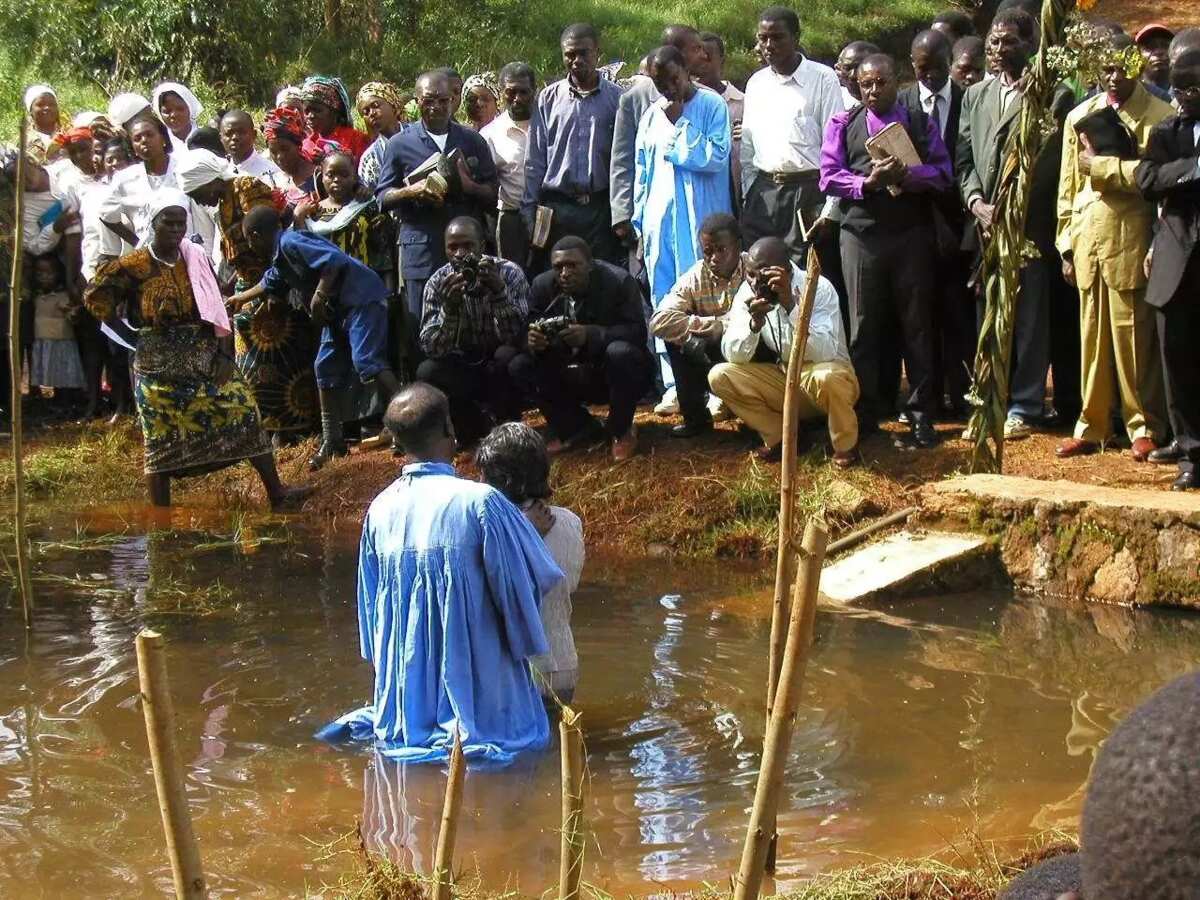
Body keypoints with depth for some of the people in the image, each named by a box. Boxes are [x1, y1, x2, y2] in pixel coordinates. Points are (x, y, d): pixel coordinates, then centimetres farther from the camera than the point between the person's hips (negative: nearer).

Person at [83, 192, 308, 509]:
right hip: (160, 367, -3)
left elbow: (216, 310, 2)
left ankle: (277, 493, 7)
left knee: (244, 414, -1)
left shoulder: (196, 259, 1)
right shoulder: (135, 266, -8)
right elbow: (95, 295, 0)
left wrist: (224, 355, -6)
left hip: (206, 360, 3)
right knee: (161, 440, 2)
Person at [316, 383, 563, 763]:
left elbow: (370, 604, 9)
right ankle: (461, 733, -14)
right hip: (474, 671, -5)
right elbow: (538, 577, -8)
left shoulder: (380, 510, -2)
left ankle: (372, 722, 0)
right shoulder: (479, 502, -18)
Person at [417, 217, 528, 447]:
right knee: (426, 373, -26)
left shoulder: (508, 273, -16)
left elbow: (515, 337, -27)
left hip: (500, 368, -2)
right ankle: (474, 424, 1)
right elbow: (431, 349, -20)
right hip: (465, 370, 2)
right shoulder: (438, 282, -11)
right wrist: (448, 308, -37)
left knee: (508, 355, -33)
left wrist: (499, 291, -41)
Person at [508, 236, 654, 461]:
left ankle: (621, 430, -10)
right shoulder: (543, 286, -5)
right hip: (570, 376, 4)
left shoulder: (619, 281, -19)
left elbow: (637, 332, -26)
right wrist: (532, 342, -32)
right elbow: (529, 331, -5)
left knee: (620, 352, -36)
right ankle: (580, 428, 2)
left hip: (614, 374, -4)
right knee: (518, 367, -14)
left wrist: (590, 335, -41)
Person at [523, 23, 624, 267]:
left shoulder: (616, 98, 3)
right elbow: (534, 162, 8)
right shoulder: (548, 98, 7)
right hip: (557, 208, 1)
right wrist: (529, 213, 4)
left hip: (601, 208, -1)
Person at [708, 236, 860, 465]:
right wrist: (755, 322, -33)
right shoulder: (748, 291, -10)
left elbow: (824, 353, -33)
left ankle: (845, 446, -10)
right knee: (719, 376, -15)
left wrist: (791, 305, -40)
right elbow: (733, 355, -14)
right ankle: (782, 437, 0)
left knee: (826, 377, -39)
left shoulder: (818, 288, -22)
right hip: (782, 379, 4)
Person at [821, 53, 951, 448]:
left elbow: (943, 172, 1)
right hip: (862, 234, 0)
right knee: (864, 327, 2)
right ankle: (864, 415, 9)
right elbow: (829, 176, 1)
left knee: (917, 326, 3)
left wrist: (908, 175, -18)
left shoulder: (921, 122, 10)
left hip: (913, 234, 0)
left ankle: (920, 415, 9)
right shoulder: (844, 124, 9)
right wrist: (868, 182, -15)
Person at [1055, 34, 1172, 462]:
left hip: (1131, 245, -4)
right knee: (1092, 337, 8)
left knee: (1133, 338, -2)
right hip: (1087, 242, 4)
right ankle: (1092, 427, 15)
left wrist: (1099, 165, -10)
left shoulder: (1158, 116, -3)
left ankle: (1144, 428, 9)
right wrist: (1067, 244, 12)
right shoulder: (1079, 117, 13)